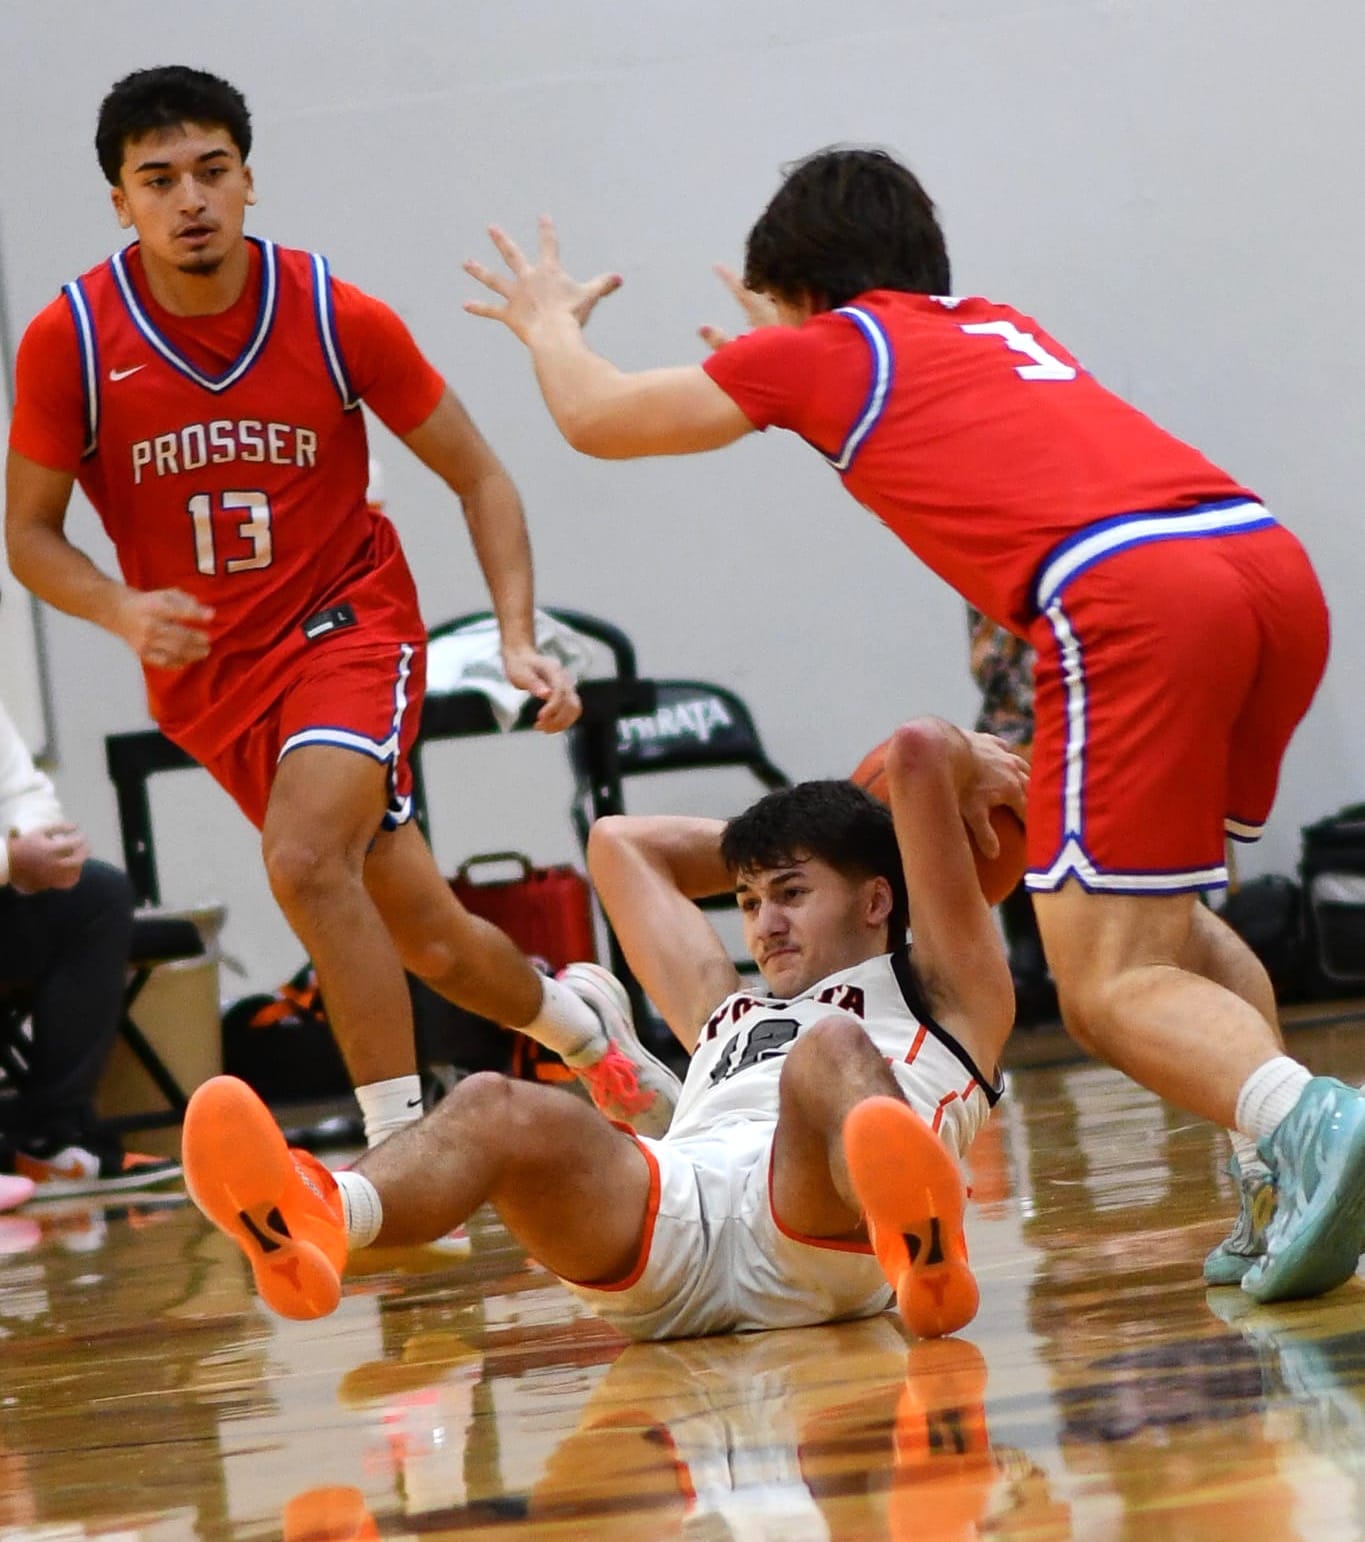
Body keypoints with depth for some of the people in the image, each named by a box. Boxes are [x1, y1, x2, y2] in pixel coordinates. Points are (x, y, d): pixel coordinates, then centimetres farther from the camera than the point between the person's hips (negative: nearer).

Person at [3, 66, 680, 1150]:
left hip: (348, 621, -2)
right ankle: (595, 1043, 38)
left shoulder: (337, 317, -13)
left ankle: (401, 1144, -23)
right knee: (427, 937, 8)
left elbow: (478, 477, -3)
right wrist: (123, 611, -23)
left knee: (305, 860, -31)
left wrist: (519, 639, -15)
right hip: (206, 673, 2)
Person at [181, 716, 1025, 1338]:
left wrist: (964, 765, 45)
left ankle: (922, 1247, -71)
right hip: (668, 1207, 4)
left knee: (831, 1054, -35)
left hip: (820, 1237, -4)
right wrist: (758, 845, 57)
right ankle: (322, 1218, -61)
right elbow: (621, 841, 56)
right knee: (496, 1109, -25)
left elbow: (918, 749, 24)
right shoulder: (731, 1017, 46)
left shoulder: (938, 996, 32)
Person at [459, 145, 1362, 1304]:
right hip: (1271, 557, 7)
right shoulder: (1003, 327, 34)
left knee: (1111, 988, -5)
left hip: (1129, 597, -7)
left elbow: (595, 418, 31)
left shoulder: (827, 348, 17)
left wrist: (549, 325, 52)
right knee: (1158, 917, 24)